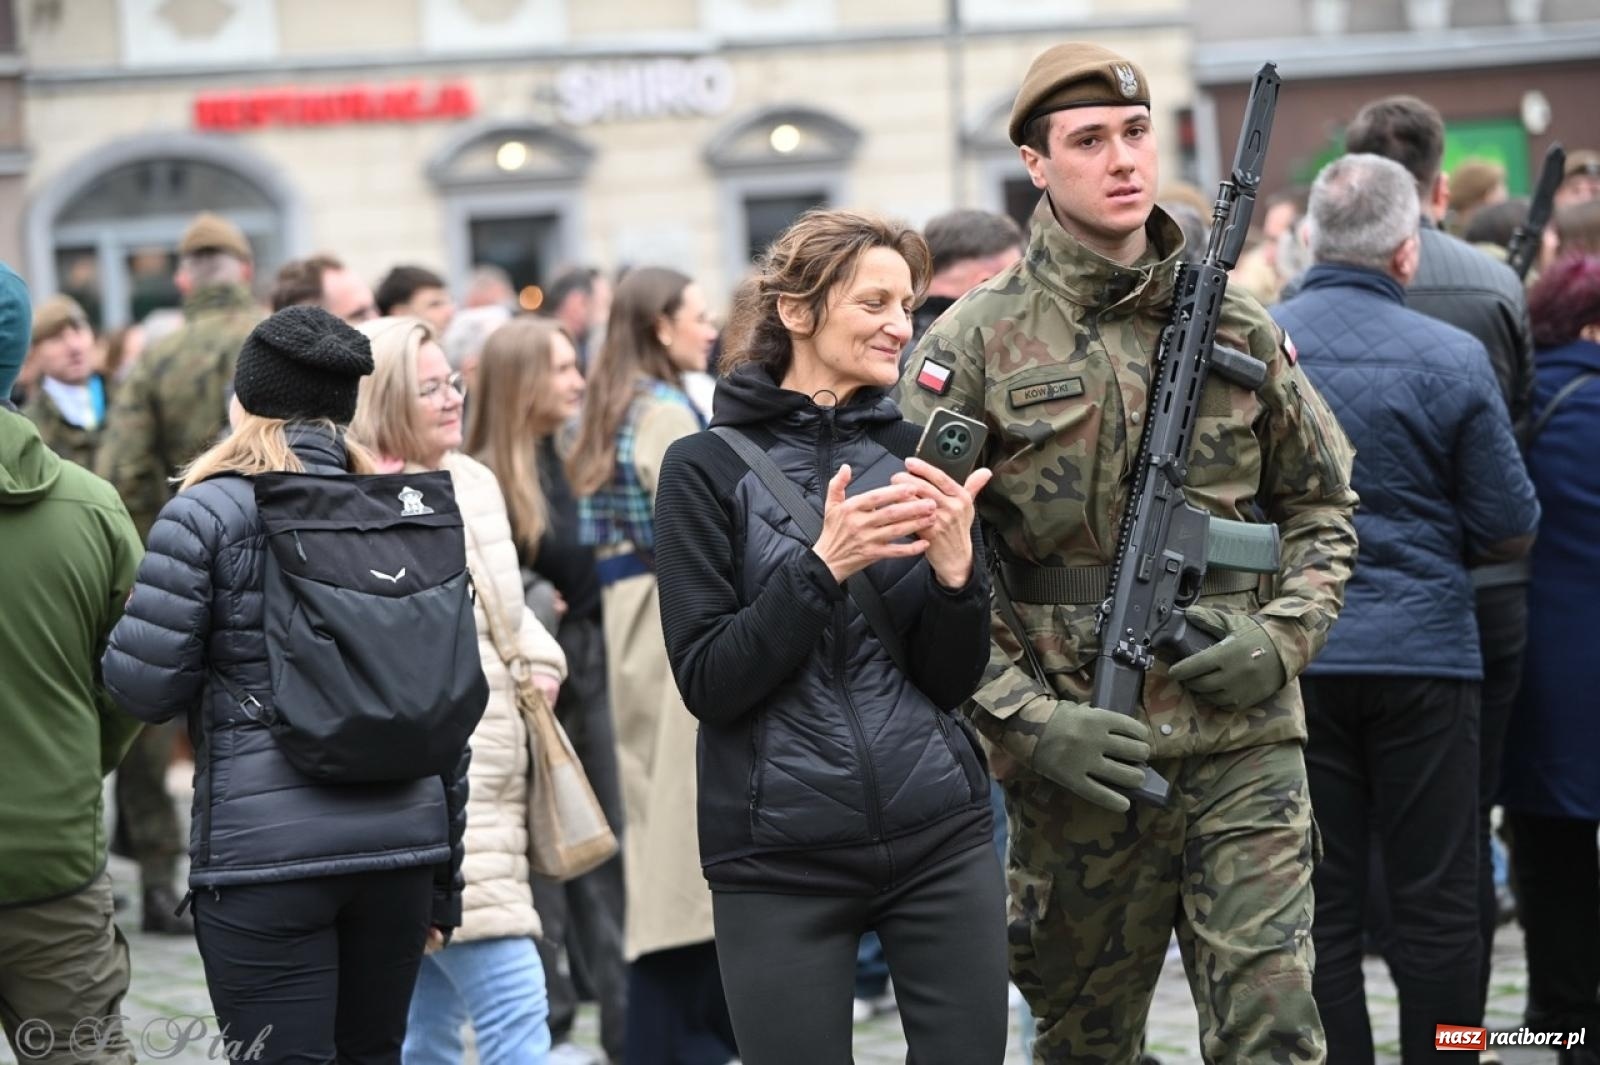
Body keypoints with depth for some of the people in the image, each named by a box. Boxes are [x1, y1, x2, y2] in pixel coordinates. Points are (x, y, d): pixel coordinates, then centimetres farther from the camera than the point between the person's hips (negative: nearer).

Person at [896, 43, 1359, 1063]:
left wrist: (1286, 633, -2)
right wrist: (1027, 719, -14)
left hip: (1245, 744, 1)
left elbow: (1323, 503, 17)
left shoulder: (1239, 327, 8)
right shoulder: (974, 346, -2)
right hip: (1081, 755, -1)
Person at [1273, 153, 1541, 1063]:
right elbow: (1512, 533, -4)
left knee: (1322, 910, 7)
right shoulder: (1452, 358, -8)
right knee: (1439, 906, 6)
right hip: (1424, 649, -2)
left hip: (1294, 654, 2)